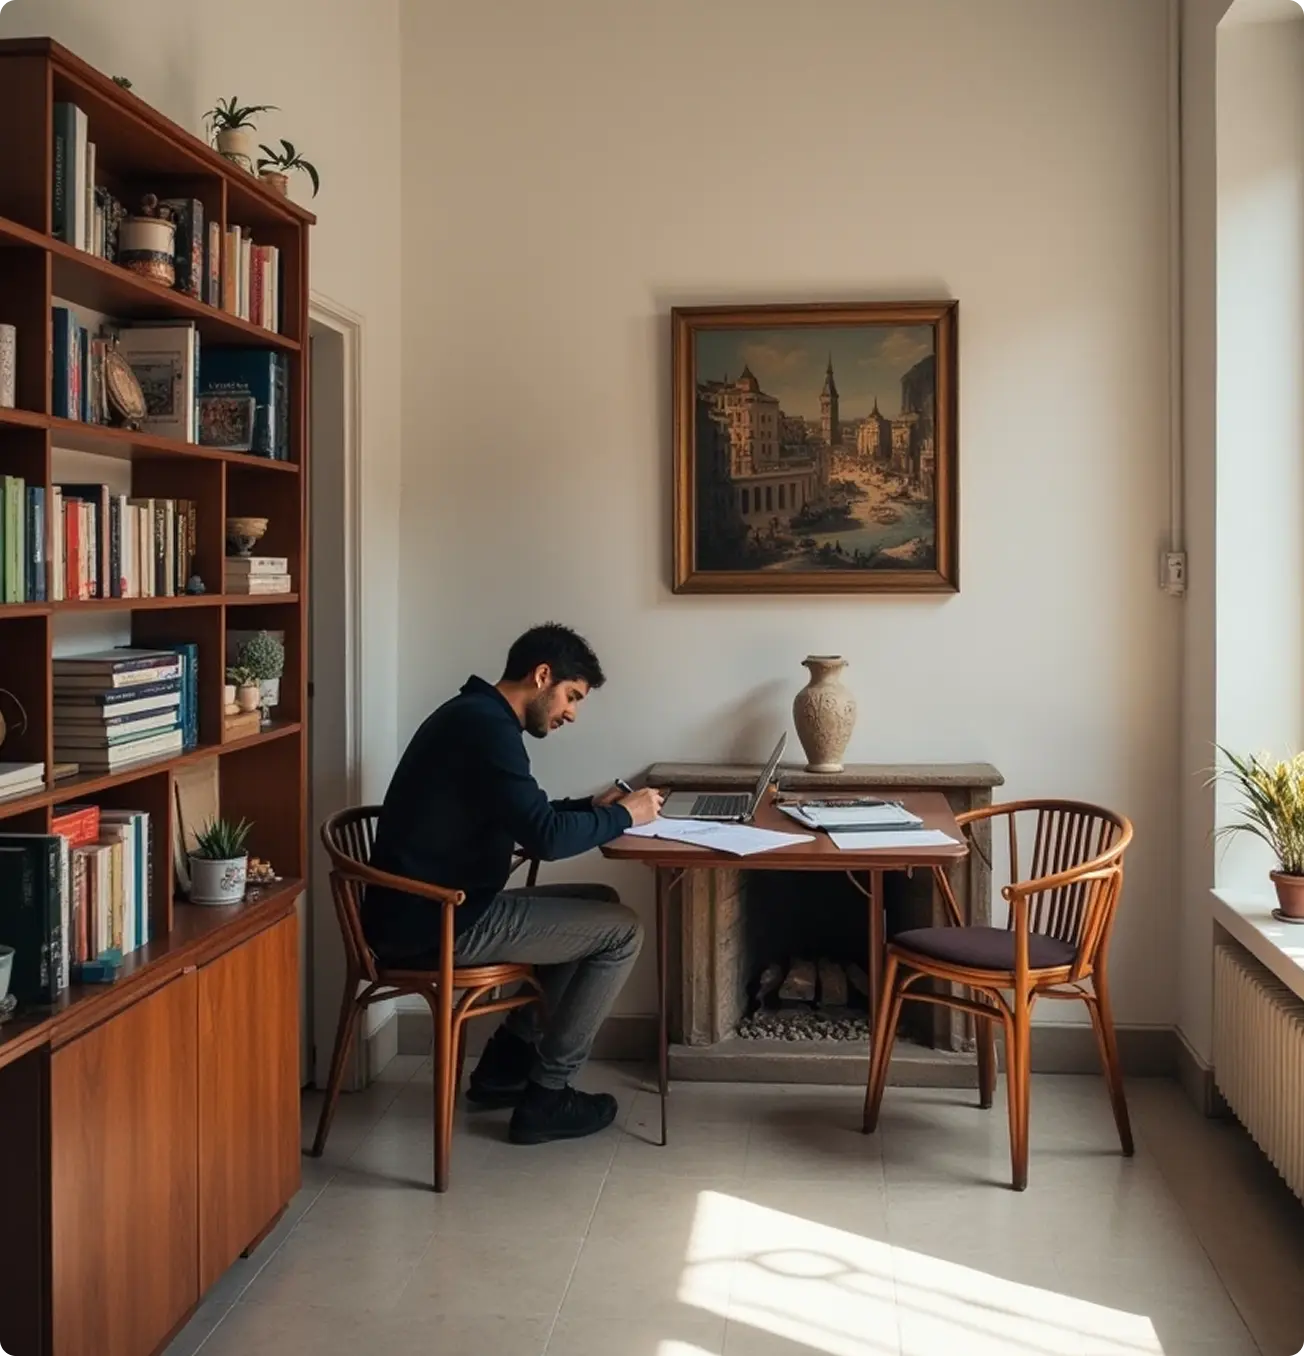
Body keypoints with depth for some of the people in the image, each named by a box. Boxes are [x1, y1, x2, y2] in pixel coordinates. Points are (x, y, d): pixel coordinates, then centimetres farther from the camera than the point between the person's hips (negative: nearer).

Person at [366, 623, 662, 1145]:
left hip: (434, 908, 10)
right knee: (622, 930, -4)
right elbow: (545, 838, -25)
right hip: (436, 922, -10)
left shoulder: (473, 715, 15)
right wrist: (624, 815, -10)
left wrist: (591, 807, 11)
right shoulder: (486, 726, -18)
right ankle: (546, 1095, 4)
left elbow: (526, 819, 24)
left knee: (599, 905, 19)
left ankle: (507, 1062, 20)